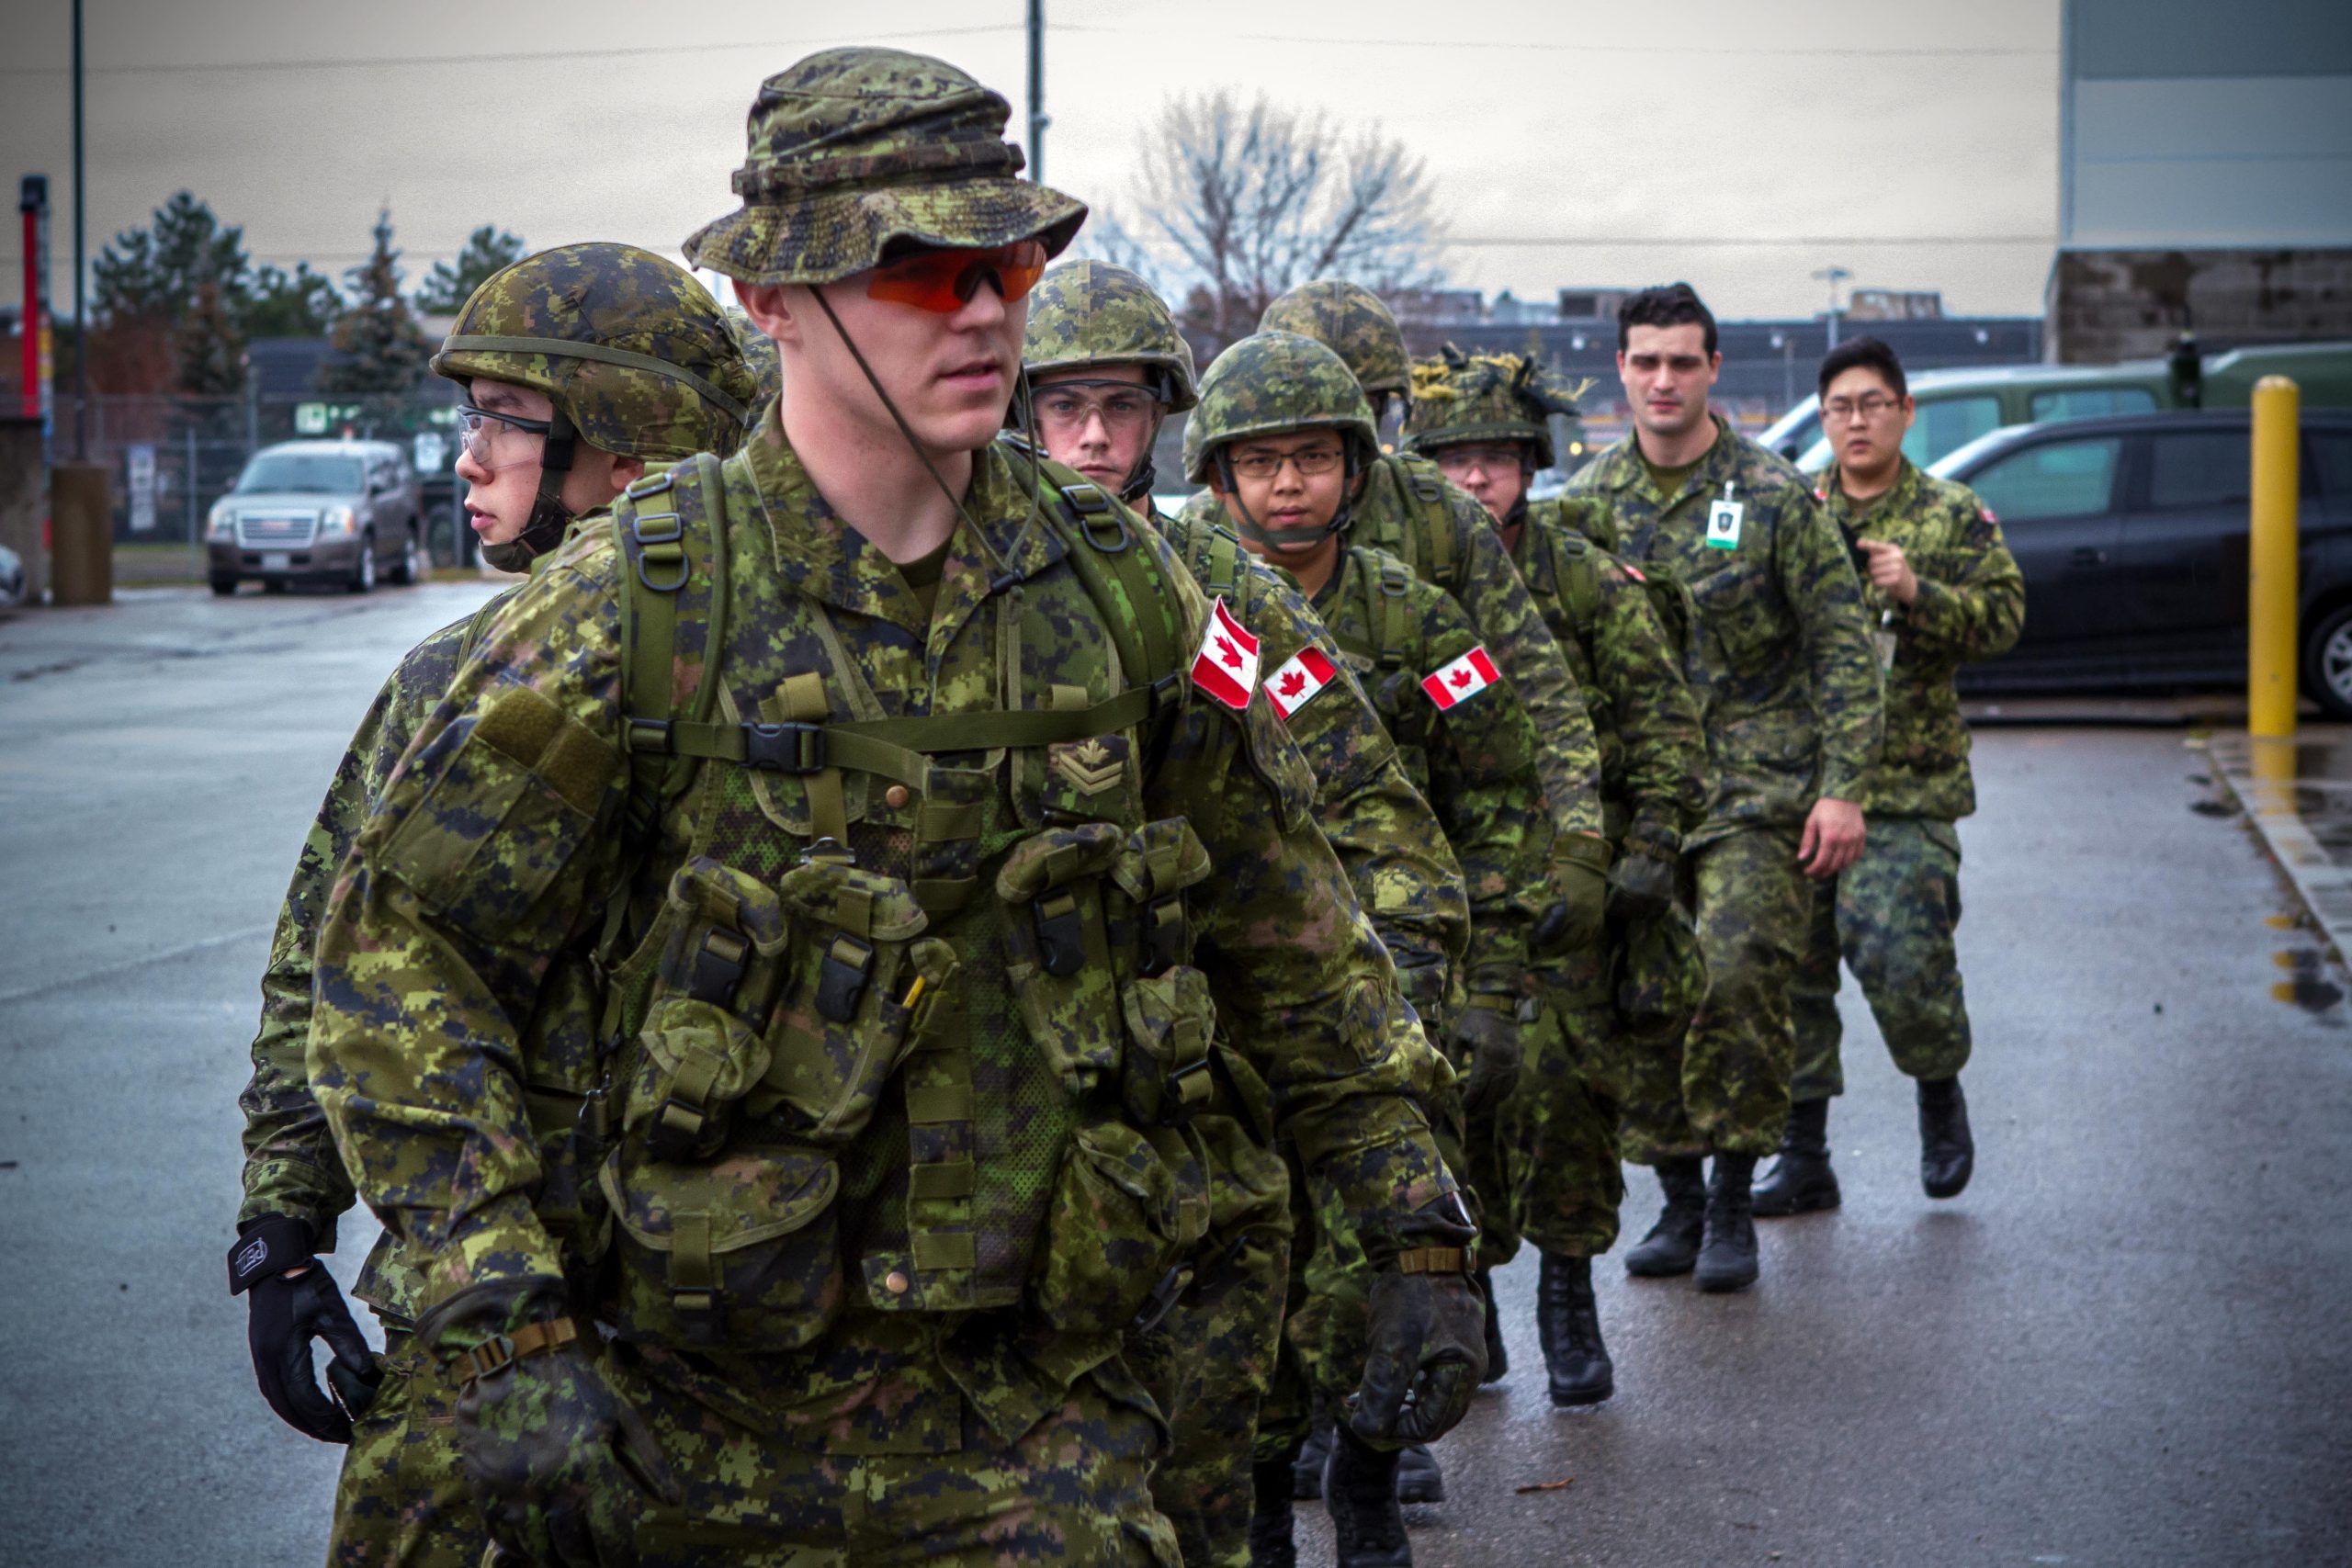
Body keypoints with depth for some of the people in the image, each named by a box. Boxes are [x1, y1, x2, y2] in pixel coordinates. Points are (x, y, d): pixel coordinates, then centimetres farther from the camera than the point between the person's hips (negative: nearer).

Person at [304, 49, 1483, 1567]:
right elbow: (404, 956, -8)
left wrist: (1421, 1235, 10)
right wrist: (508, 1336, -16)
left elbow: (1292, 933, 11)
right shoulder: (637, 610, -11)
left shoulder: (1117, 585, 0)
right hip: (704, 1424, -2)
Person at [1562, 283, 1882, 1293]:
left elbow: (1843, 649, -2)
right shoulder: (1588, 502, 7)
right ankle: (1678, 1199, 19)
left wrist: (1843, 787, -9)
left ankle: (1734, 1203, -1)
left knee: (1737, 974, -16)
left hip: (1756, 790, -3)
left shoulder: (1773, 497, -3)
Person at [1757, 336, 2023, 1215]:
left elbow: (2003, 618, -2)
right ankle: (1803, 1157, 14)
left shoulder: (1954, 519, 5)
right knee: (1791, 966, 4)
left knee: (1902, 958, -12)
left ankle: (1941, 1091, 19)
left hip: (1908, 787, -3)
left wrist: (1918, 592, -16)